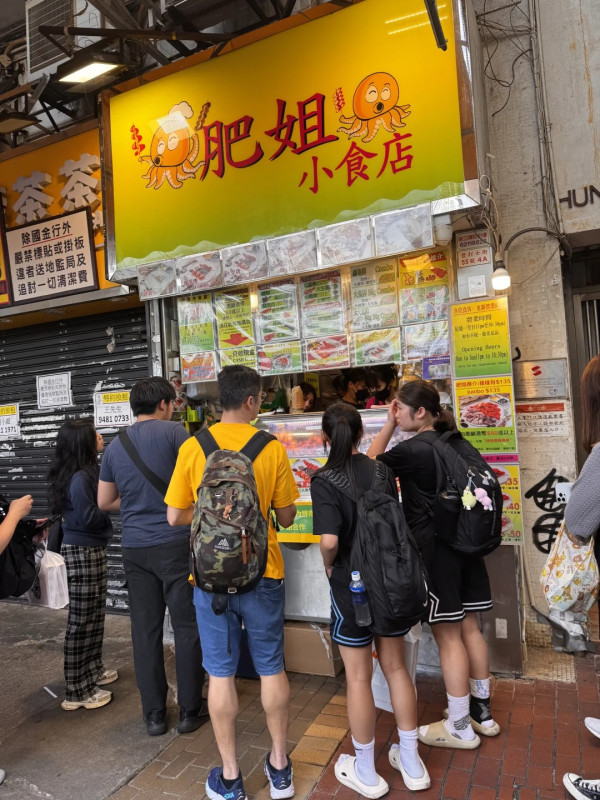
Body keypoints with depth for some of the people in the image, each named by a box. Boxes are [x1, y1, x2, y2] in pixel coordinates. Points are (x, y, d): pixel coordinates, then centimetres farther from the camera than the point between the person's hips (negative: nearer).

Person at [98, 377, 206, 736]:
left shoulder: (114, 446, 8)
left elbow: (104, 502, 14)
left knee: (146, 630, 11)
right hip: (175, 543, -5)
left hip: (135, 548, 5)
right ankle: (190, 710, 18)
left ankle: (154, 715, 22)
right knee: (188, 626, 8)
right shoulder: (173, 431, -8)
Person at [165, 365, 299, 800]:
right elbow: (286, 517, -2)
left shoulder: (193, 448, -8)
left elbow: (175, 516, -4)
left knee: (221, 673, 13)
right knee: (272, 668, 17)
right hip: (262, 574, 0)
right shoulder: (272, 448, -9)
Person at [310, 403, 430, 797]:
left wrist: (329, 565, -7)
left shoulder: (324, 480, -18)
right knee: (396, 667, 20)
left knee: (358, 677, 12)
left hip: (352, 586, -4)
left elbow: (330, 540, -26)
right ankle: (411, 762, 35)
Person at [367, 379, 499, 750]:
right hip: (465, 544, 8)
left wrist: (389, 425, -1)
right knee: (468, 627, 17)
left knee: (448, 635, 3)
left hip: (434, 551, -8)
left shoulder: (412, 450, -17)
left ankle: (460, 727, 17)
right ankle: (482, 711, 32)